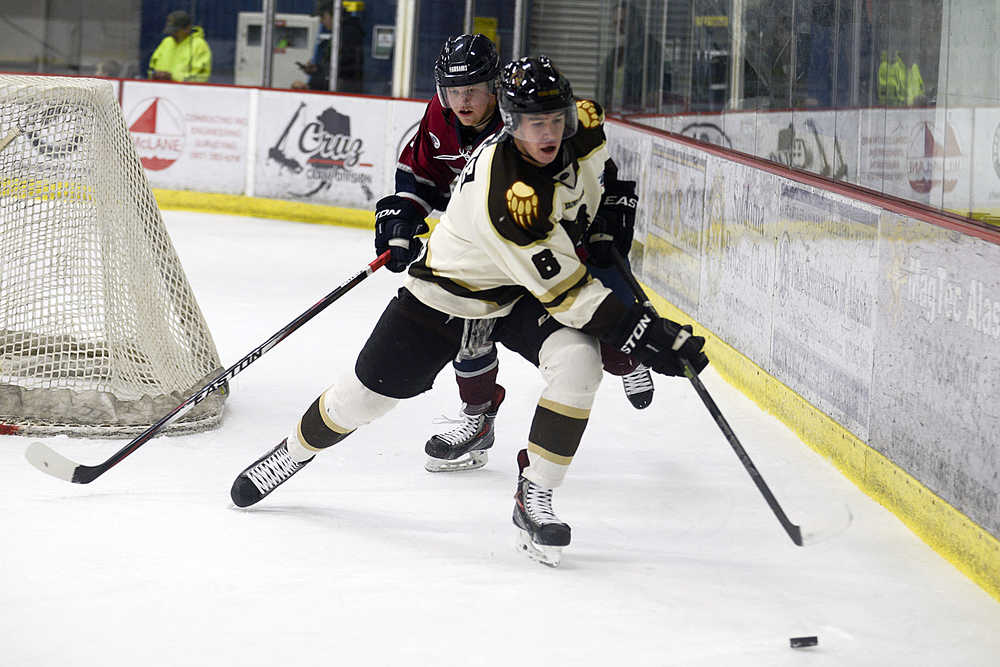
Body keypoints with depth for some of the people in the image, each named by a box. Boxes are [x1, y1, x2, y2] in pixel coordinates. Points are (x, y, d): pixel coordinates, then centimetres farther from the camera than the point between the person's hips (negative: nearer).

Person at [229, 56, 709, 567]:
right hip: (452, 290, -5)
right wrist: (640, 334, -38)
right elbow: (563, 290, -36)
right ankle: (295, 451, 37)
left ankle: (534, 499, -12)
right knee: (370, 391, 5)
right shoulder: (503, 194, -39)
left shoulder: (583, 128, -18)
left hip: (525, 293, 5)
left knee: (578, 361, -24)